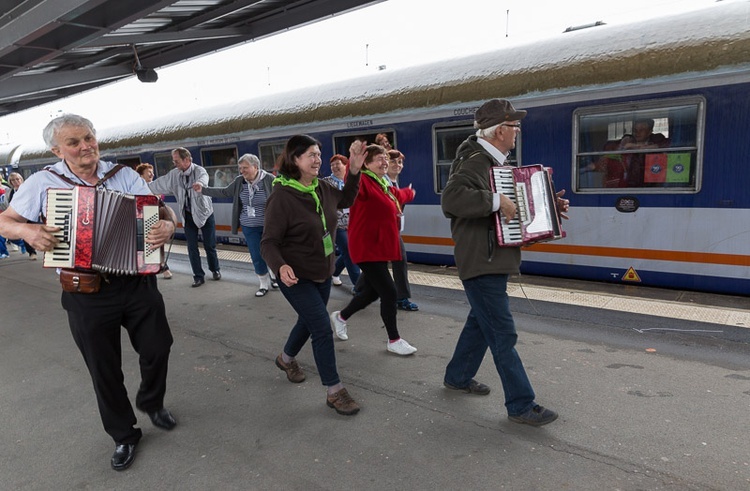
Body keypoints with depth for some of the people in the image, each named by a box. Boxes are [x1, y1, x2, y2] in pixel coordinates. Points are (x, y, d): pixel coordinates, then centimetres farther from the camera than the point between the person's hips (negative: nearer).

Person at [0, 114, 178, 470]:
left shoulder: (125, 175, 0)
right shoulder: (44, 182, -2)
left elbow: (161, 210, -3)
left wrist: (168, 225, -27)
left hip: (137, 282, 1)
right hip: (86, 293, -1)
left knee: (158, 348, 12)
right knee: (104, 370, 11)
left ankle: (152, 402, 43)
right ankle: (123, 435, 33)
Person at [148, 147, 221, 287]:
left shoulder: (199, 171, -16)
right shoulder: (174, 174, -3)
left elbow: (203, 180, -39)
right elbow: (158, 185, 2)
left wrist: (199, 184, -62)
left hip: (204, 213, -4)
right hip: (188, 215, 4)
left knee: (209, 245, 5)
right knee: (192, 248, 4)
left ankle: (215, 270, 28)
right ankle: (198, 276, 15)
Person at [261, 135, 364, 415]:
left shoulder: (321, 188, -3)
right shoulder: (282, 197, -23)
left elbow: (345, 200, 17)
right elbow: (268, 243, -22)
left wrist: (354, 170, 4)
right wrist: (281, 267, -42)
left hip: (322, 273, 8)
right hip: (296, 277, -7)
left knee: (309, 321, 23)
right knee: (323, 328, -10)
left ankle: (286, 359, 52)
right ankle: (334, 392, 6)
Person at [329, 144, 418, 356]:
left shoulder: (385, 186, 14)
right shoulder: (363, 182, -15)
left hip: (380, 247, 10)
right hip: (366, 248, -10)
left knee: (372, 292, 18)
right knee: (389, 292, -6)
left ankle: (341, 316, 41)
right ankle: (394, 341, 10)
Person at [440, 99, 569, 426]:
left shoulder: (494, 163, 16)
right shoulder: (476, 163, -17)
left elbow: (518, 201, 26)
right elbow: (451, 198, -35)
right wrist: (495, 201, -32)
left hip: (493, 262, 11)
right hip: (480, 264, -11)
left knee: (481, 322, 21)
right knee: (503, 334, -4)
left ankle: (457, 377, 37)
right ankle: (522, 405, 7)